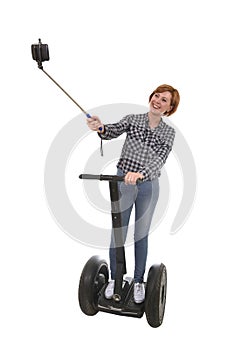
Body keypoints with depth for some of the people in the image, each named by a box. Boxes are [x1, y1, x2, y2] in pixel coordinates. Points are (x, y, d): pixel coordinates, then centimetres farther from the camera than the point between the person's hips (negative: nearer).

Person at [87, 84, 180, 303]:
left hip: (148, 186, 0)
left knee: (141, 234, 12)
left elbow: (160, 159, -16)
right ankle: (114, 278, 29)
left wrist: (140, 174, -34)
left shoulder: (169, 132, -1)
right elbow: (113, 132, -15)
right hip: (123, 182, 0)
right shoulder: (132, 119, 0)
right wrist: (100, 127, -39)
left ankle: (139, 281, 29)